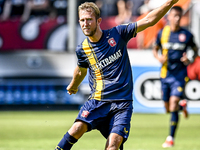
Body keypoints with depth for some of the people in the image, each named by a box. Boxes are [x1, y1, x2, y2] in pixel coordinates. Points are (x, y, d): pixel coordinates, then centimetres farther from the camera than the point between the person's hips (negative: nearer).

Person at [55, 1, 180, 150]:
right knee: (78, 128, -23)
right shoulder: (82, 49, 5)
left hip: (122, 103, -1)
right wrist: (73, 86, 46)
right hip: (97, 102, 1)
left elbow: (148, 21, 0)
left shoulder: (117, 34, 0)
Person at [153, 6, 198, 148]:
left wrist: (190, 60, -9)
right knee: (168, 108, 10)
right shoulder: (162, 33, 2)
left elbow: (195, 49, 11)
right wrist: (159, 57, -7)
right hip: (165, 74, 3)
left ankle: (171, 138, -8)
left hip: (179, 74, -3)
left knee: (173, 105, -16)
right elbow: (155, 49, 15)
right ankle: (182, 106, 46)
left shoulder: (186, 35, -3)